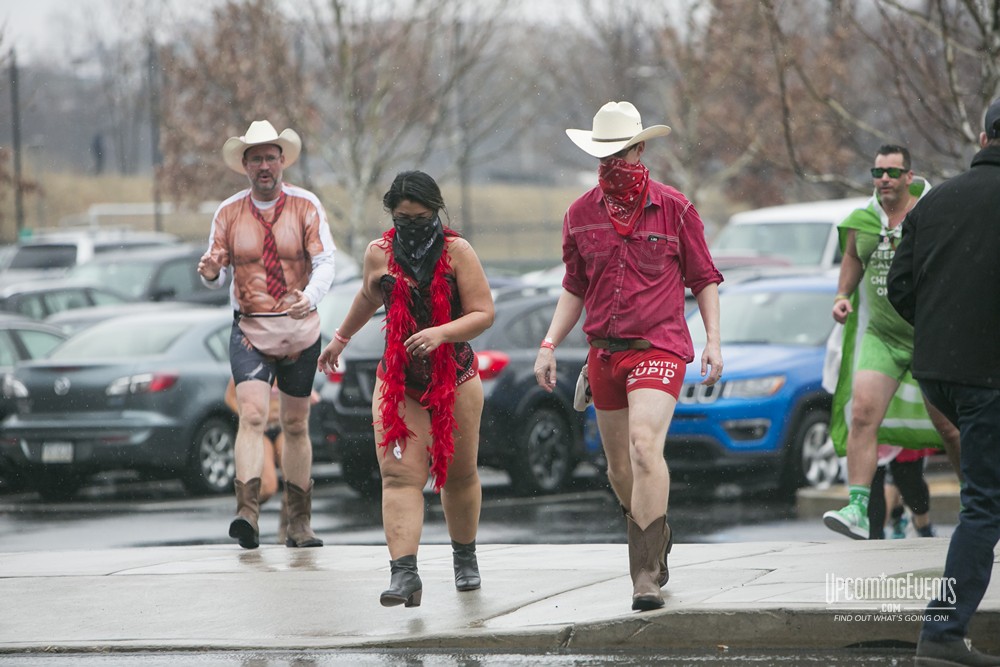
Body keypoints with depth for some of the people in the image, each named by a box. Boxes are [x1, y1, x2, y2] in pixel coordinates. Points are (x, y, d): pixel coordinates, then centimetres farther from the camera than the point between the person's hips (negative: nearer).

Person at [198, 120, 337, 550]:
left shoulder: (306, 206, -2)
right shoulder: (229, 213, 2)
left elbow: (325, 263, -11)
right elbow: (218, 273, 4)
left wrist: (310, 296, -32)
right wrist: (210, 272, -22)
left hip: (300, 328, 1)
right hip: (249, 329, -1)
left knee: (295, 425, 10)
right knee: (252, 415, -19)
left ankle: (299, 524, 17)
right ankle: (247, 514, -32)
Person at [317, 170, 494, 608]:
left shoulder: (456, 251, -7)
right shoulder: (379, 253, 1)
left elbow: (484, 313, -10)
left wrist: (440, 333, -27)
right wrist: (341, 338, 36)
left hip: (454, 378, -1)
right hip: (397, 380, 1)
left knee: (459, 474, 12)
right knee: (400, 475, -13)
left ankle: (465, 558, 35)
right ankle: (404, 572, -24)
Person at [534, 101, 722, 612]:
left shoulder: (674, 209, -1)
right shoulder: (581, 215, 9)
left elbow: (704, 279, 6)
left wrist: (713, 339, -4)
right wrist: (549, 345, 10)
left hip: (659, 346, -5)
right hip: (604, 352, 5)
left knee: (644, 444, -24)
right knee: (620, 468, 11)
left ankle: (646, 573, -25)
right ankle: (657, 539, 38)